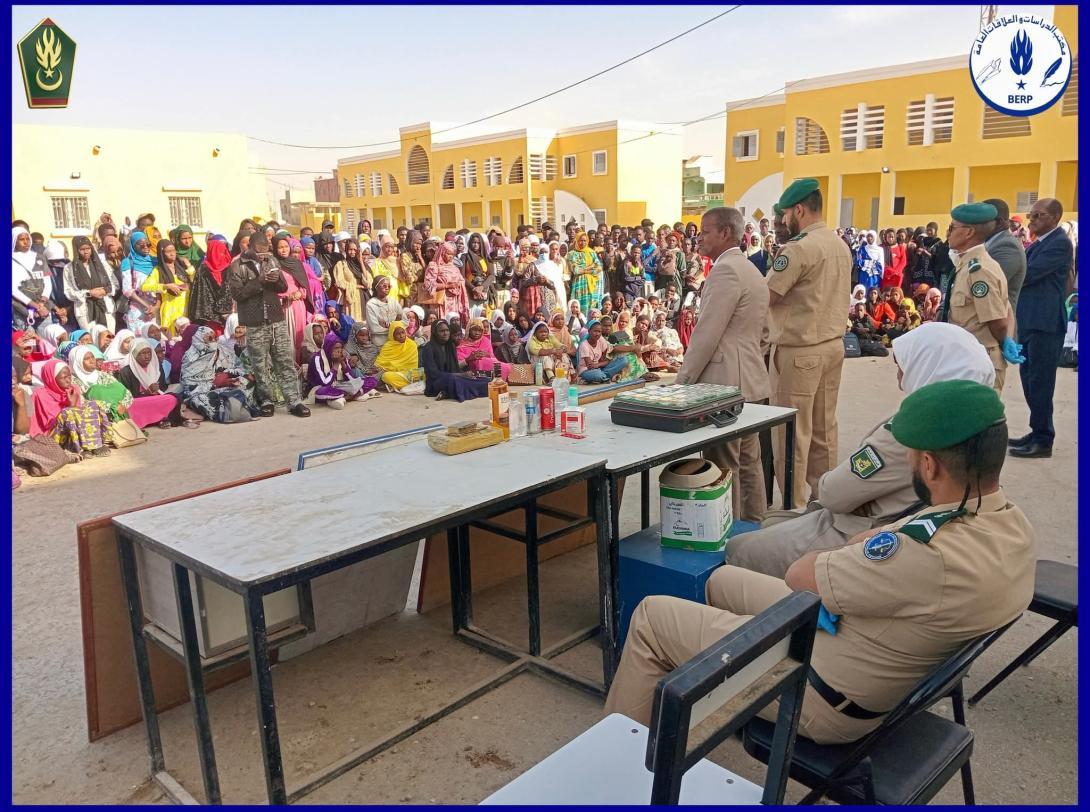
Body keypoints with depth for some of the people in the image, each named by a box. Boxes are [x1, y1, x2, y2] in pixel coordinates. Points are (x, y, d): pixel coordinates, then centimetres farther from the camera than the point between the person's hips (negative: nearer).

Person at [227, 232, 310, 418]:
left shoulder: (271, 261, 11)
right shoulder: (237, 266, -3)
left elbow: (284, 287, 13)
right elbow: (237, 293, -12)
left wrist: (277, 279, -10)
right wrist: (259, 281, -19)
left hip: (277, 320, 3)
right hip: (255, 324, -3)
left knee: (286, 362, 0)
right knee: (261, 364, 4)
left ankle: (294, 401, 1)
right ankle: (266, 401, 15)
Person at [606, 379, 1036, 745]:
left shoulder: (931, 556, -37)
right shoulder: (1013, 524, -6)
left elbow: (799, 576, -21)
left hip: (826, 701, -9)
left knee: (650, 616, 1)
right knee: (723, 579, 24)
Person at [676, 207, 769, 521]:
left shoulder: (725, 270, -14)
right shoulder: (751, 270, 18)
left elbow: (706, 334, -18)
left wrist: (682, 381, -11)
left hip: (725, 383, -10)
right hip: (749, 381, 10)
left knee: (723, 467, -5)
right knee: (748, 462, 15)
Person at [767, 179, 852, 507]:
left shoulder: (798, 248, -17)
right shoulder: (841, 245, 11)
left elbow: (765, 297, -16)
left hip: (799, 350, -8)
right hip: (833, 343, 9)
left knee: (793, 431, -1)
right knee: (823, 427, 15)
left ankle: (793, 506, 5)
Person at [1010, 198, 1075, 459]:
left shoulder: (1060, 243, -12)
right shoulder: (1038, 243, 18)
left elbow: (1027, 273, -19)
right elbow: (1022, 273, 15)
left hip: (1044, 322, -10)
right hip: (1029, 320, 10)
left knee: (1040, 381, -6)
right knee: (1029, 378, 14)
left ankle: (1043, 440, 0)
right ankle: (1038, 432, 23)